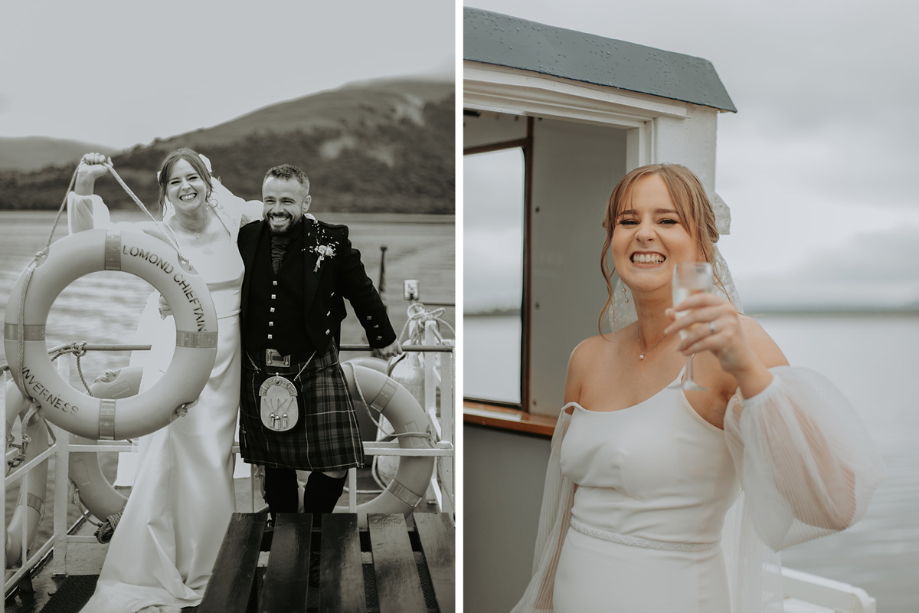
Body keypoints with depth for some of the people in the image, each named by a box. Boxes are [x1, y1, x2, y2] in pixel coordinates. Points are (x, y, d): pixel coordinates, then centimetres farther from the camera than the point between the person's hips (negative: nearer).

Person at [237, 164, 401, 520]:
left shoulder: (330, 241, -6)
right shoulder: (246, 239, 3)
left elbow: (362, 292, 7)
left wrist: (383, 338, 17)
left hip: (314, 370, -3)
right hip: (259, 373, 3)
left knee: (334, 466, -8)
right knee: (275, 465, 15)